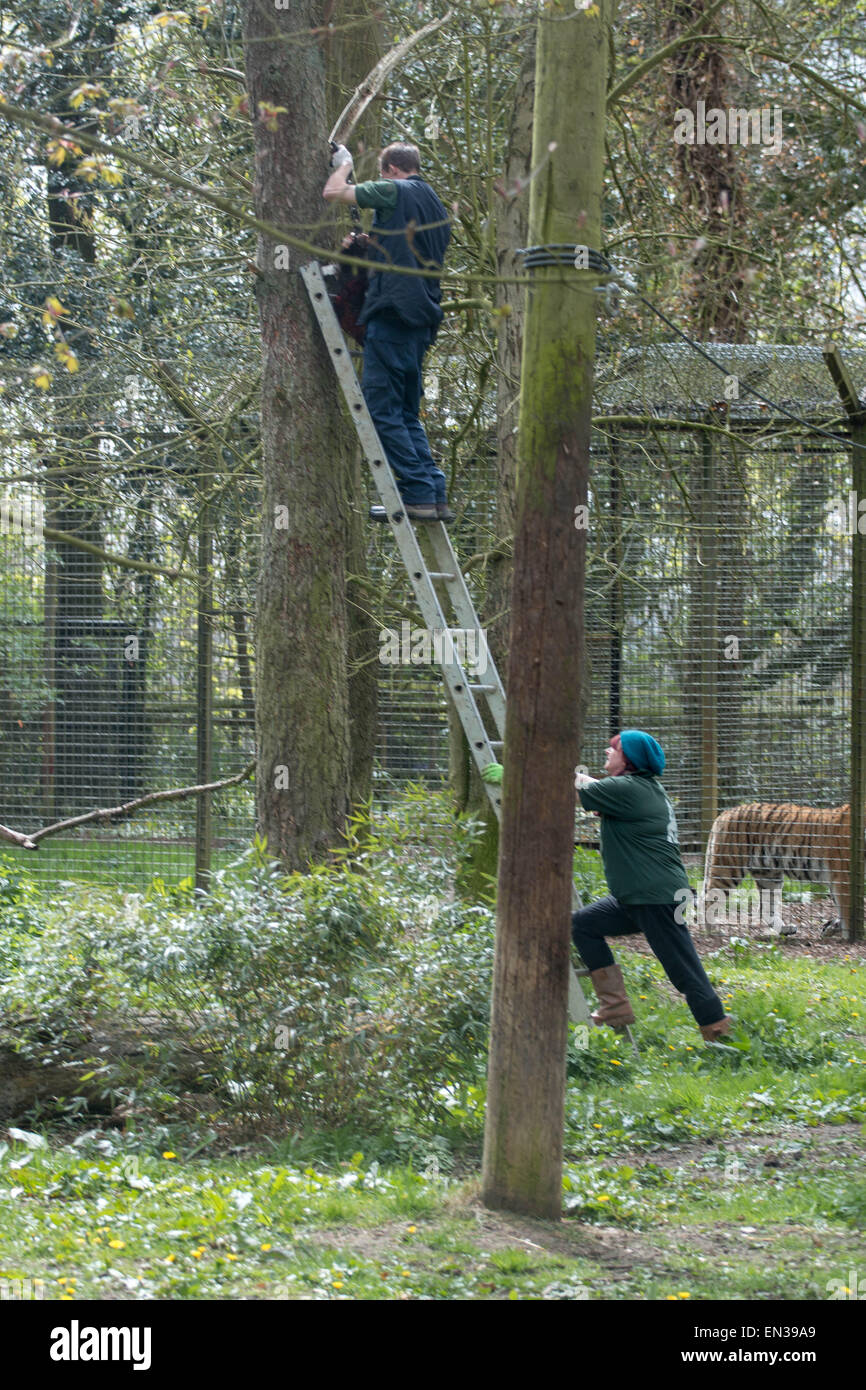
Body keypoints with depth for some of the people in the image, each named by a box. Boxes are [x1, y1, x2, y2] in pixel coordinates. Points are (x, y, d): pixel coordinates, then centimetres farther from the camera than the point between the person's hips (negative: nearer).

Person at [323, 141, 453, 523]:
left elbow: (333, 192, -1)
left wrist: (344, 165, 20)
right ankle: (436, 496, 4)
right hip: (422, 319, 9)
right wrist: (371, 244, 37)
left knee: (381, 409, -7)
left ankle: (418, 494, -13)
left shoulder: (396, 192, -4)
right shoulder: (436, 207, 21)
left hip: (392, 313, -9)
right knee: (407, 412, 13)